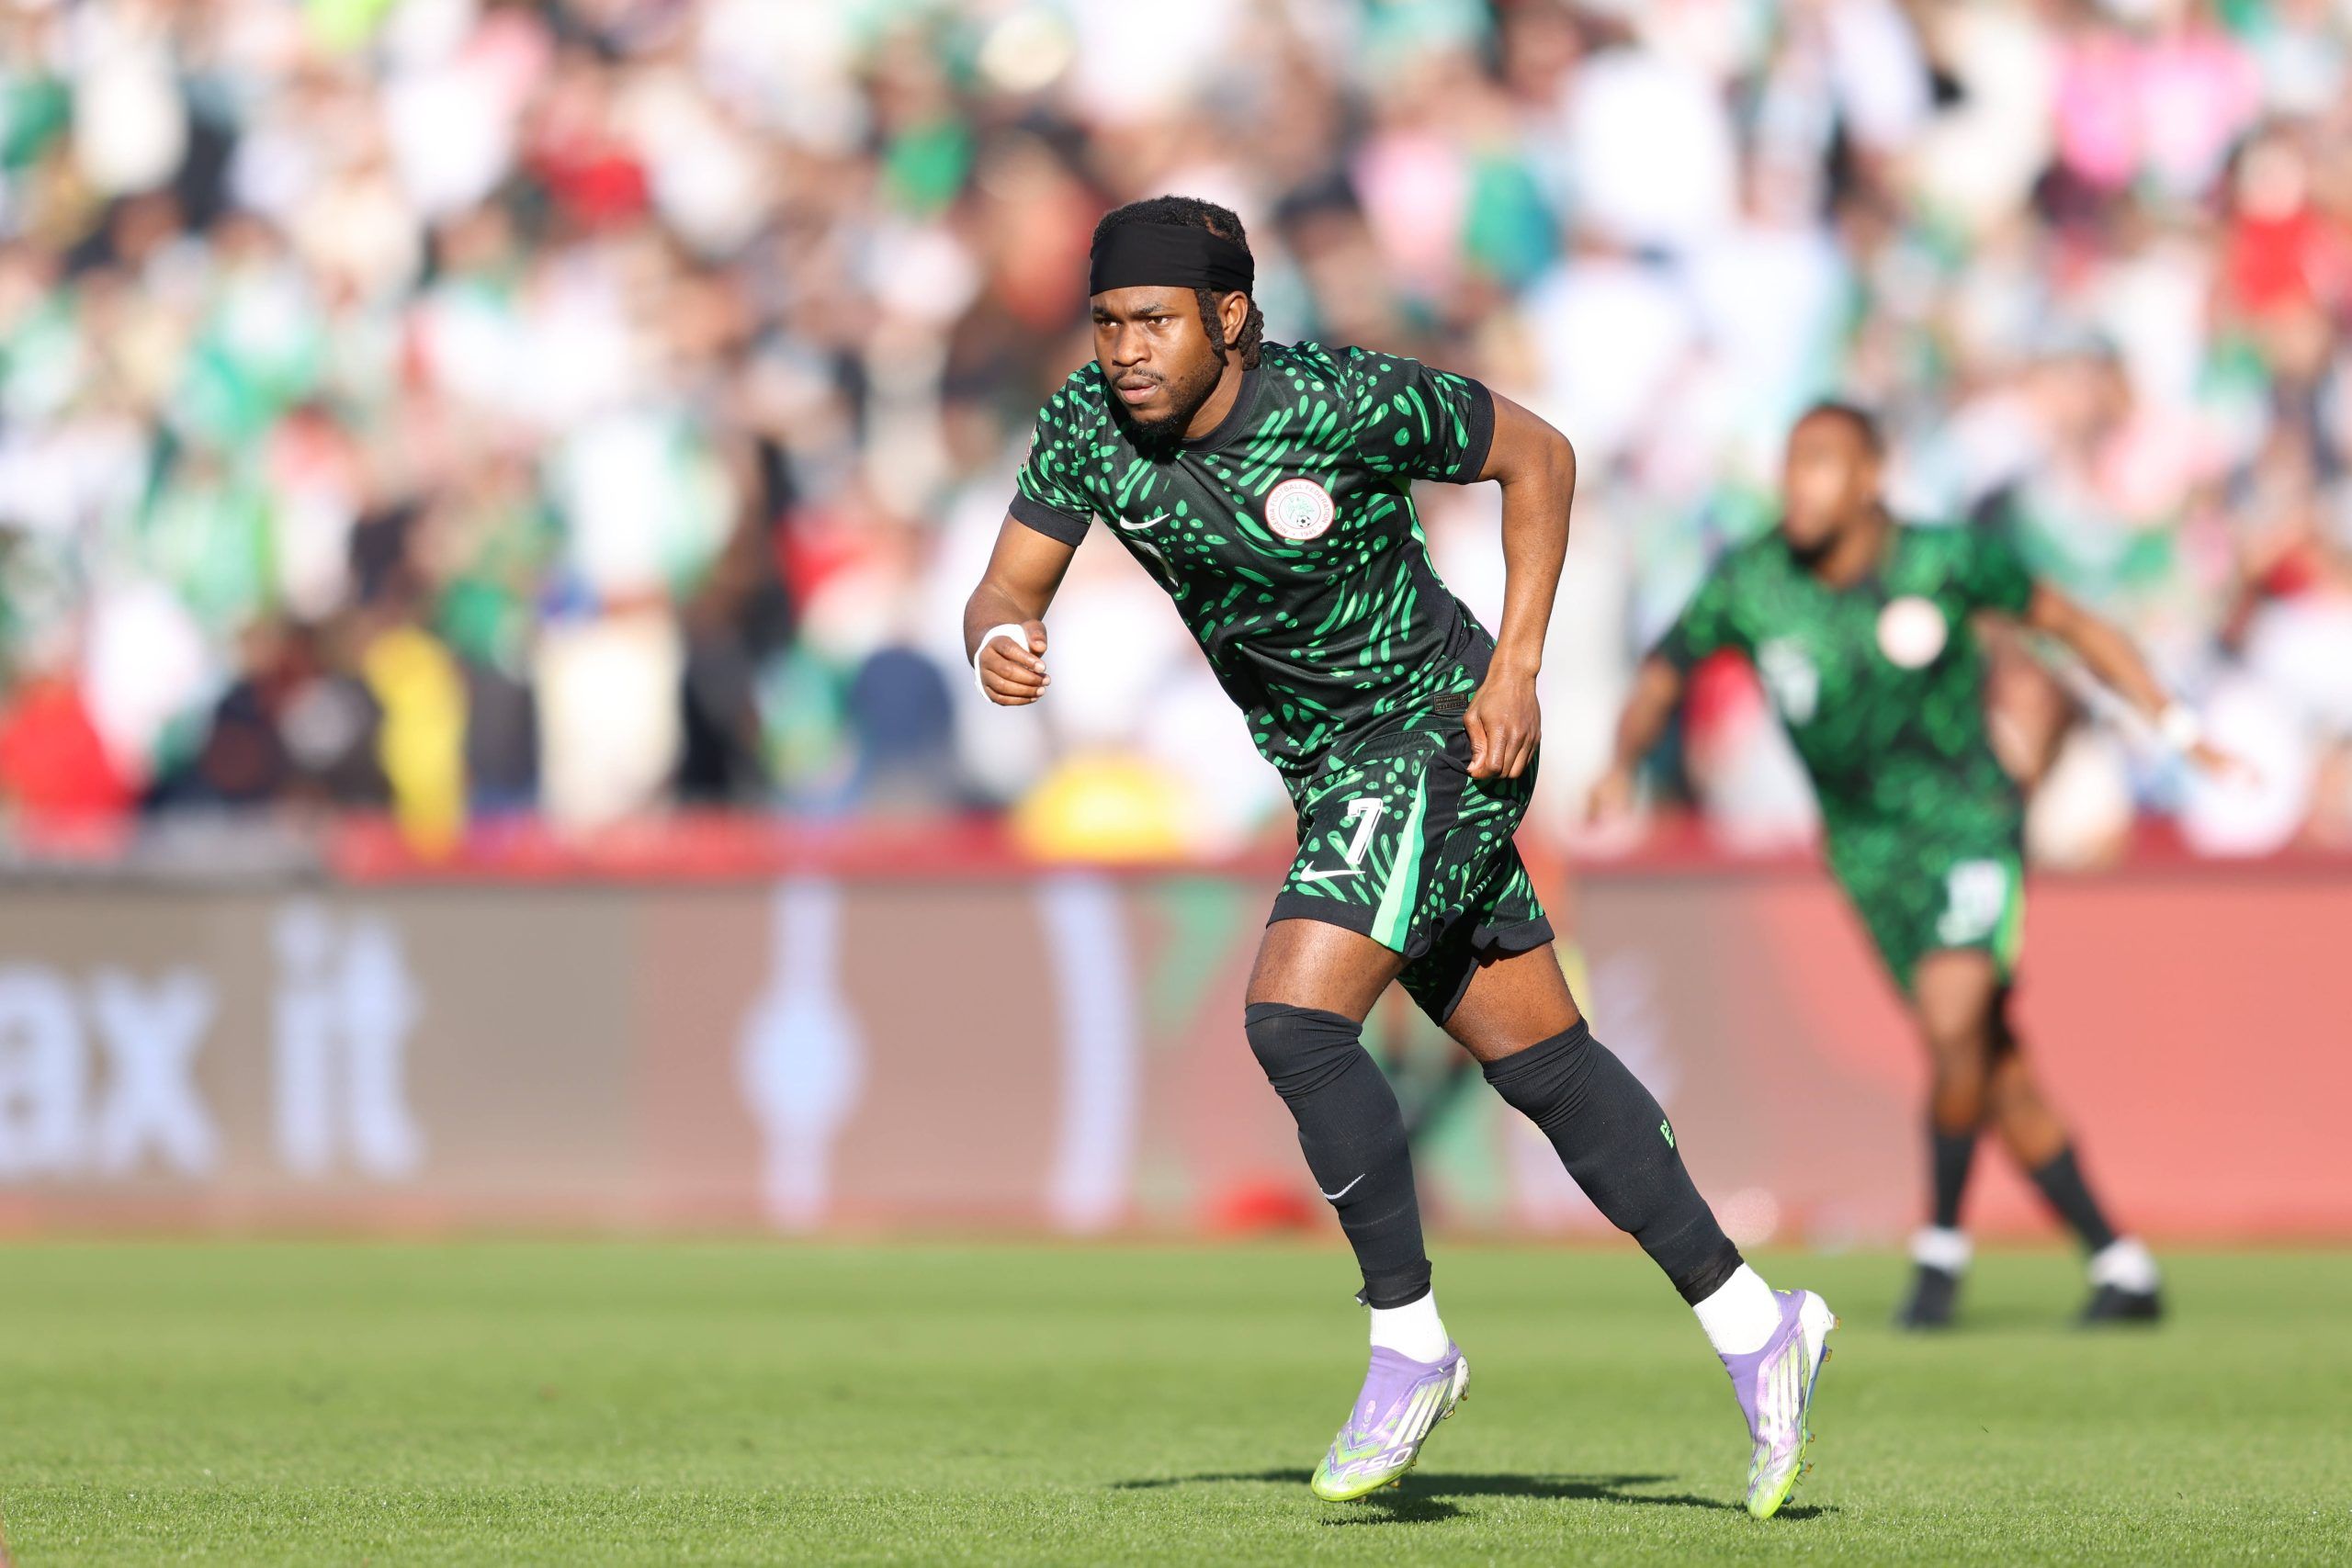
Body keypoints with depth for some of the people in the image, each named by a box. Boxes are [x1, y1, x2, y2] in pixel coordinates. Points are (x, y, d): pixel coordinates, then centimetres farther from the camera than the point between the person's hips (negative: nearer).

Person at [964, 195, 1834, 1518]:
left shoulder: (1343, 402, -22)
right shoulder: (1088, 427, -7)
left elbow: (1537, 453, -10)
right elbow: (1010, 586, -2)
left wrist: (1516, 668, -14)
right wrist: (1001, 643, -27)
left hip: (1443, 733, -7)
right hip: (1336, 769, 7)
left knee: (1295, 1018, -20)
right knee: (1539, 1059, 9)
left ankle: (1409, 1345, -8)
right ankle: (1754, 1325, 18)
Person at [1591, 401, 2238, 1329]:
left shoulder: (1944, 563, -13)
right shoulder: (1749, 584, -7)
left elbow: (2069, 622, 1)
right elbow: (1662, 678, 5)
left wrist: (2176, 725, -2)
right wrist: (1622, 764, -16)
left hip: (1970, 825, -3)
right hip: (1870, 859, 3)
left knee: (1951, 1020, -26)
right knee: (1999, 1073, 5)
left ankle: (1943, 1245, -7)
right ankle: (2121, 1270, 15)